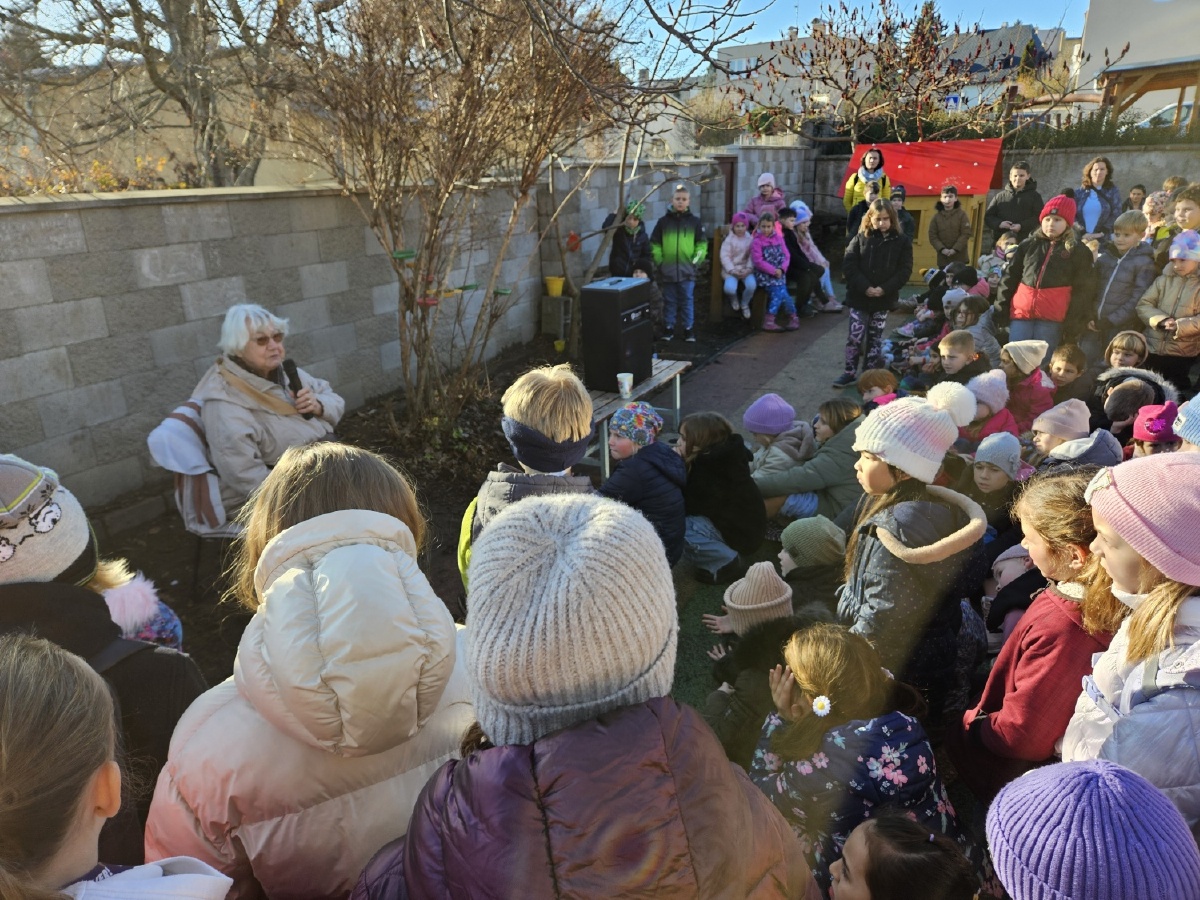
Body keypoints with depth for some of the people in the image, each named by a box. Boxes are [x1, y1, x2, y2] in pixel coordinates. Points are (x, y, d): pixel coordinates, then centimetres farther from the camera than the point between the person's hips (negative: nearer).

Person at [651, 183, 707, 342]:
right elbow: (654, 244, 5)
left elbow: (702, 244, 5)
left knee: (687, 301, 5)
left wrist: (696, 261, -2)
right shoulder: (663, 221, 2)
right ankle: (669, 328, 19)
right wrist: (659, 262, -2)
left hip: (687, 270, 0)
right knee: (669, 301, 9)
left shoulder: (694, 221, 2)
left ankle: (688, 329, 14)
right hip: (667, 270, 0)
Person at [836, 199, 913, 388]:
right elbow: (848, 266, -7)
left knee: (875, 338, 10)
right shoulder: (860, 238, -2)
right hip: (859, 297, 0)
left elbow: (905, 270, -3)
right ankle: (850, 372, 13)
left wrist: (884, 289, -16)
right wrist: (864, 287, -17)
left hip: (884, 299, 1)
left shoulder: (902, 241, -1)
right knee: (855, 336, 1)